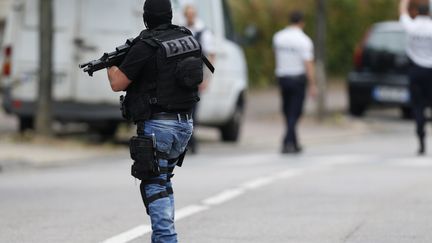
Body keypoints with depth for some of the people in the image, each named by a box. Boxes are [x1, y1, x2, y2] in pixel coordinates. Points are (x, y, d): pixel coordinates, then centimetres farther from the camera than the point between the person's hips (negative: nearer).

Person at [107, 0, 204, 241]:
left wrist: (111, 66, 11)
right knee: (163, 178, 21)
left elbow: (118, 84, -11)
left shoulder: (145, 47, -15)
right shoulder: (189, 38, 5)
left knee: (155, 185, -3)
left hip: (157, 126, -7)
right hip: (185, 123, 7)